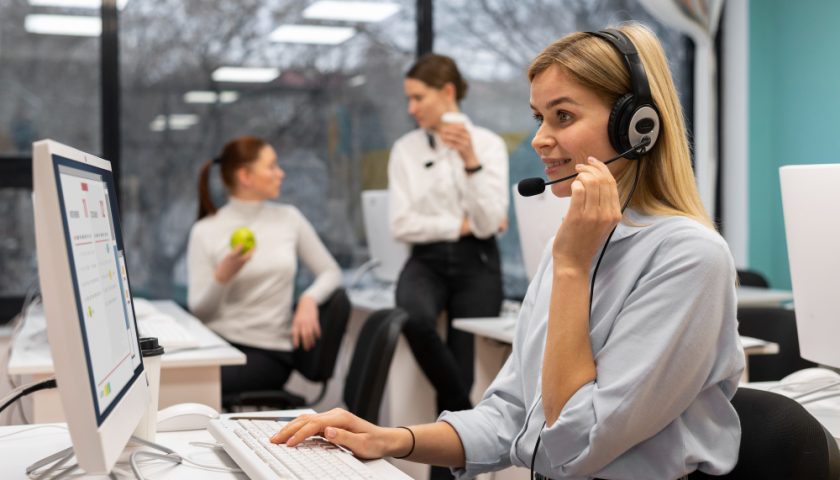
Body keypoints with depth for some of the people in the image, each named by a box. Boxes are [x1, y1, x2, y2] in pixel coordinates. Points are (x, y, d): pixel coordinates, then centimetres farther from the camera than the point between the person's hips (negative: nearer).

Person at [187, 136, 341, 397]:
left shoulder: (289, 218, 8)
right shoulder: (205, 231, 1)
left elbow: (331, 272, 13)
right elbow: (198, 311, -1)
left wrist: (309, 300, -7)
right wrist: (223, 276, -19)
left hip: (270, 350, 0)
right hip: (216, 343, 1)